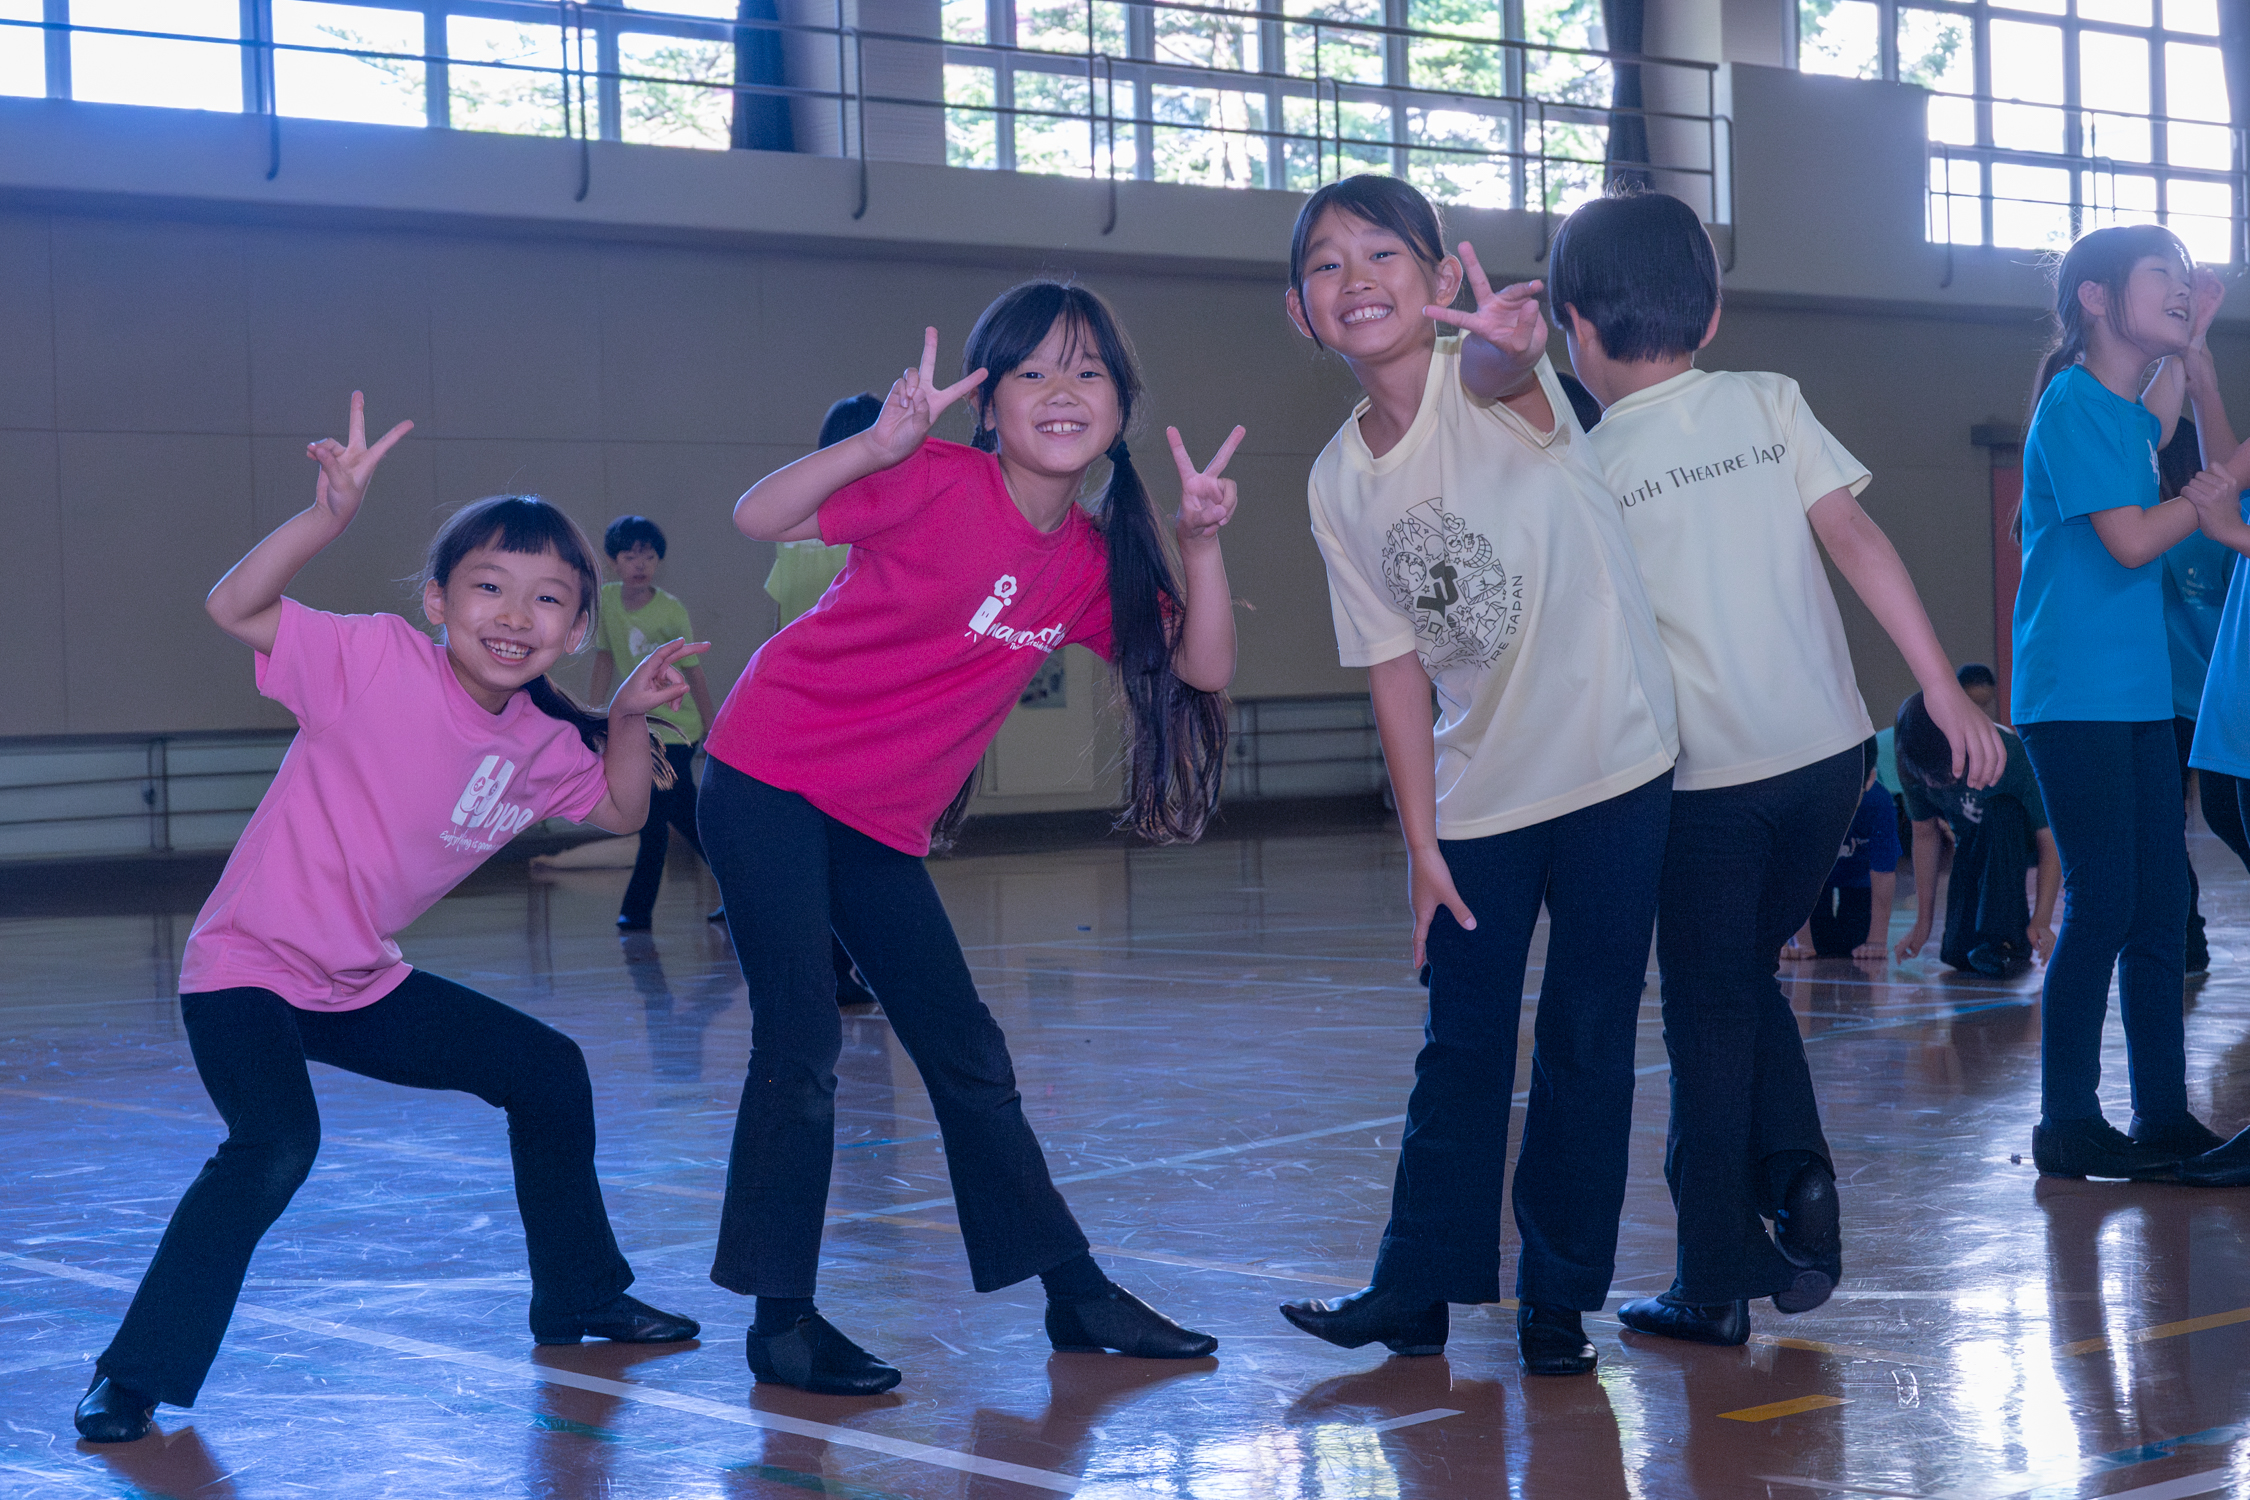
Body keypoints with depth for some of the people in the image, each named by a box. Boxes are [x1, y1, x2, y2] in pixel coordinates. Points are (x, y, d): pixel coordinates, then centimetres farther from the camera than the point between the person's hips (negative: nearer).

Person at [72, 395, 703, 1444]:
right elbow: (235, 608, -29)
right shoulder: (379, 661, -20)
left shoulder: (542, 743, -1)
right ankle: (136, 1376, -17)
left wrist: (631, 718, -2)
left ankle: (579, 1297, 34)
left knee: (549, 1074, 14)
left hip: (364, 982, 8)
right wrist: (330, 516, -43)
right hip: (249, 966, -7)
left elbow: (620, 811, 15)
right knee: (275, 1144, -30)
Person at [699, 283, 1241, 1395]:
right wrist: (880, 444, -41)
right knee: (800, 1045, -9)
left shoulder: (1093, 561, 3)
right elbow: (758, 519, -25)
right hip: (770, 781, -7)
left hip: (883, 822, 7)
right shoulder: (941, 483, -17)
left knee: (967, 1054, 12)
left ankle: (1075, 1295, 21)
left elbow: (1203, 670, -1)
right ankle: (781, 1323, 2)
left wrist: (1201, 541, -14)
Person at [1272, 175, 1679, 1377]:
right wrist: (1422, 845, 0)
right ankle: (1420, 1286, 17)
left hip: (1615, 765, -3)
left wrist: (1505, 350, -64)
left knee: (1587, 1040, 5)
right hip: (1479, 794, 3)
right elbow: (1395, 666, 3)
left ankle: (1560, 1296, 18)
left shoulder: (1497, 388, -12)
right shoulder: (1338, 482, 0)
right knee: (1459, 1047, 7)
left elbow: (1500, 373, -39)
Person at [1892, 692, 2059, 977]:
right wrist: (1923, 923, -3)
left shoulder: (2012, 755, -35)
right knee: (1958, 954, -14)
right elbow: (1925, 836, -7)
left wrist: (2041, 921, -36)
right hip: (1976, 846, 3)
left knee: (1997, 810, -38)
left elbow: (2050, 841, -29)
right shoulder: (1918, 770, -23)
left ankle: (2008, 939, -30)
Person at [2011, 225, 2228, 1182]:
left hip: (2140, 691, 8)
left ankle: (2165, 1117, 15)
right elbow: (2132, 539, -17)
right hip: (2075, 697, -8)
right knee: (2103, 906, -6)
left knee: (2160, 906, 9)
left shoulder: (2138, 412, 16)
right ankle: (2068, 1126, 3)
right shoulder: (2073, 403, -10)